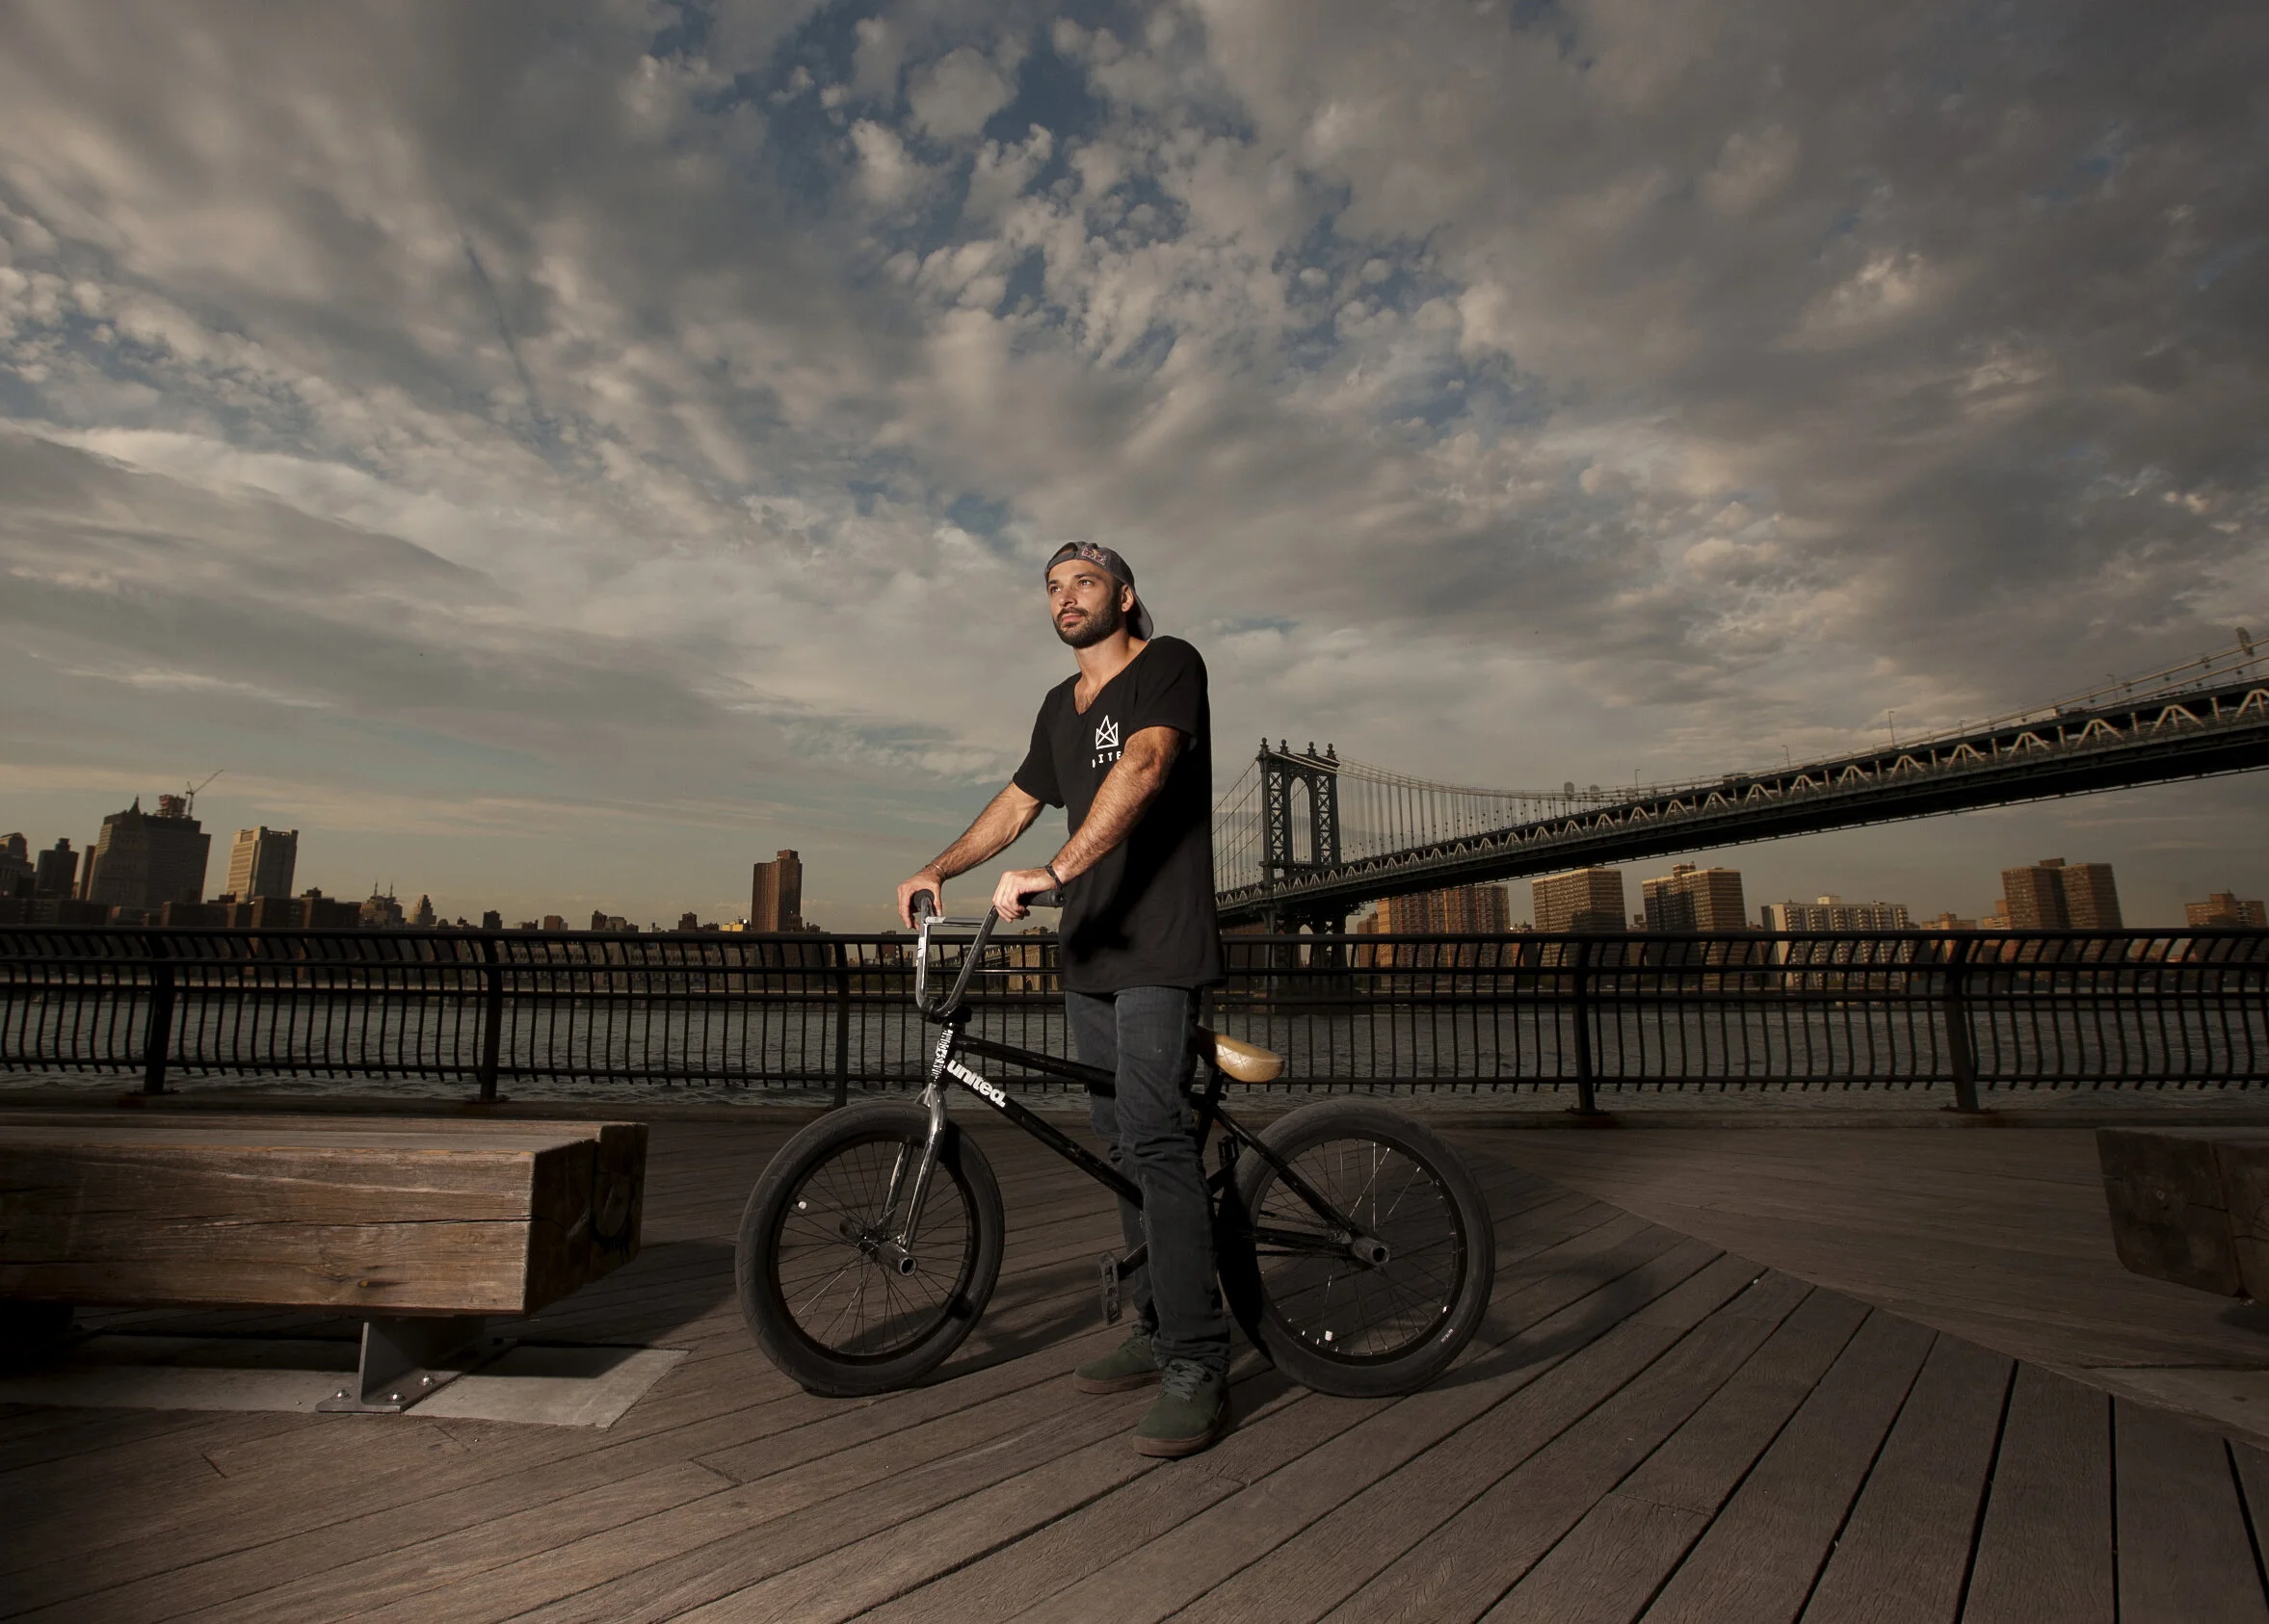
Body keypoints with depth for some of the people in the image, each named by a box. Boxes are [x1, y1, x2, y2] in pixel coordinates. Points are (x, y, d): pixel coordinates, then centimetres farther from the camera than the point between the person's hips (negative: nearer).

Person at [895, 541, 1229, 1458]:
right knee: (1120, 1144, 10)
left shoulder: (1169, 665, -4)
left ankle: (1199, 1367, -5)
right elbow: (1017, 802, 26)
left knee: (1155, 1138, -13)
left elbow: (1143, 767, -22)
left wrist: (1053, 871, -31)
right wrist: (939, 869, 13)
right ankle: (1156, 1331, 22)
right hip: (1089, 949, 8)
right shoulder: (1060, 706, 20)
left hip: (1158, 946, -8)